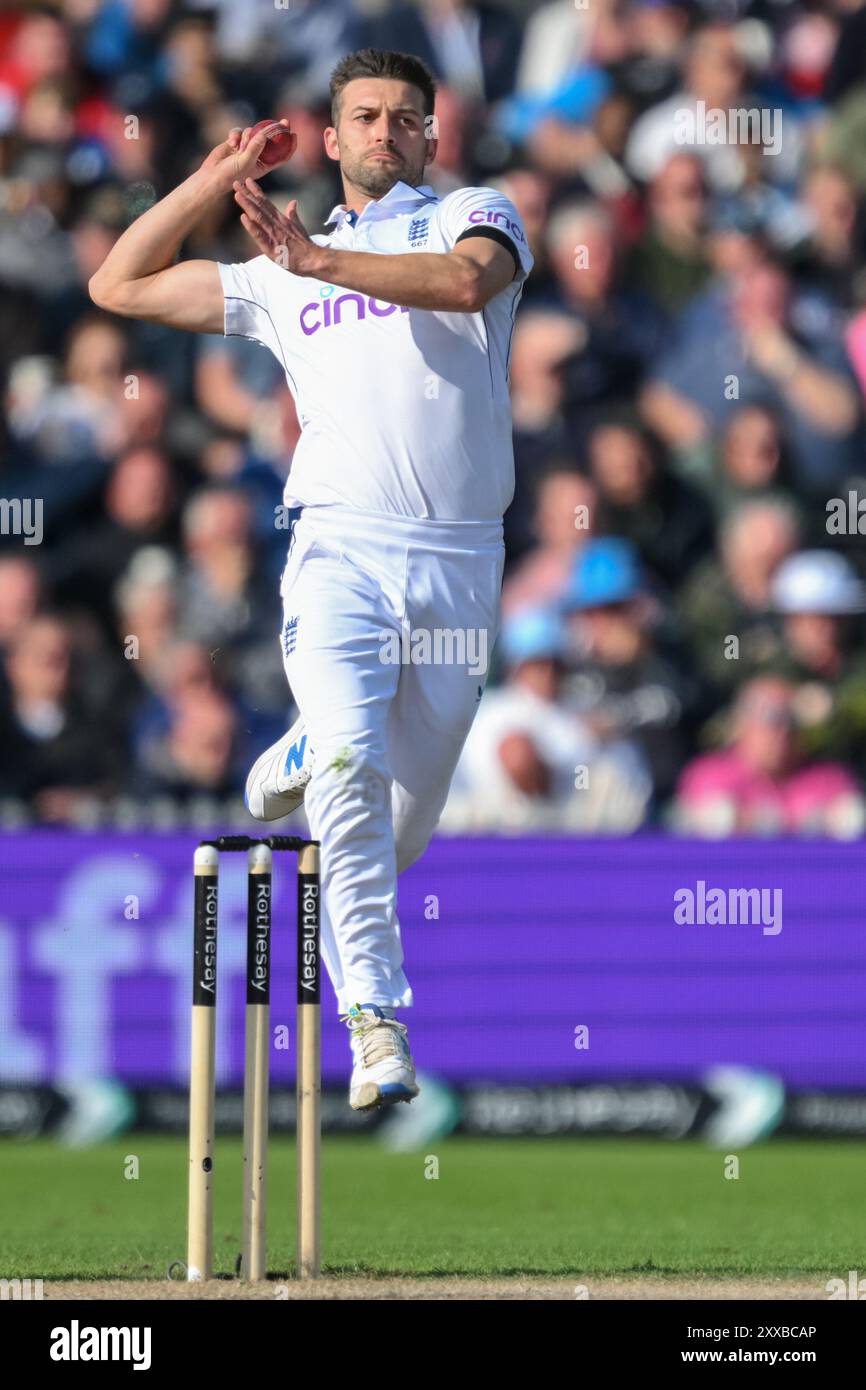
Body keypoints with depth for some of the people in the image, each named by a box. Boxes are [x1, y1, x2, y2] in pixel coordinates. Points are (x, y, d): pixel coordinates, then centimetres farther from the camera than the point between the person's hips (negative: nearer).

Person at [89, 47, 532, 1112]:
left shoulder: (476, 216, 10)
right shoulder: (279, 277, 19)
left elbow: (467, 279, -15)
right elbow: (119, 286, 24)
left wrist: (317, 261, -19)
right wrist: (217, 177, 21)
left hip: (461, 562, 0)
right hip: (341, 551, 0)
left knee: (398, 831, 10)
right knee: (353, 768, -25)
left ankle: (299, 765, 45)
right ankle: (376, 1029, -26)